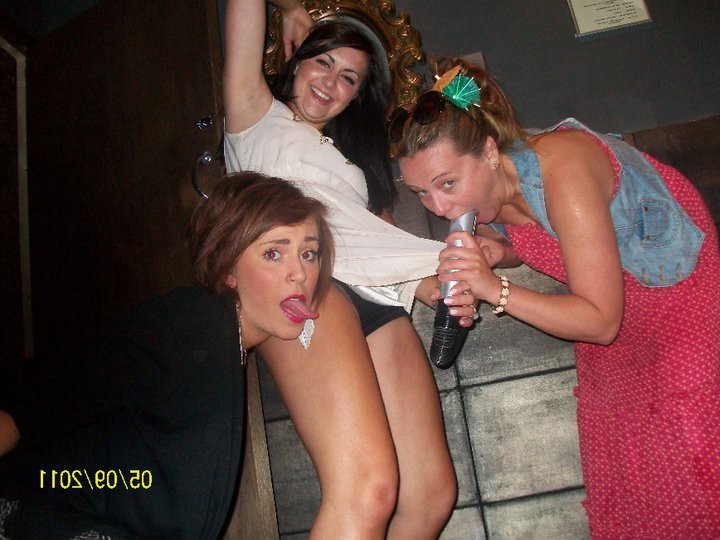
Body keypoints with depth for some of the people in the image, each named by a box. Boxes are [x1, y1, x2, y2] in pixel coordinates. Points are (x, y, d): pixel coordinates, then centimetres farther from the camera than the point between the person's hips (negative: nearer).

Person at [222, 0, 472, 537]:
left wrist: (436, 286, 5)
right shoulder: (259, 115, 25)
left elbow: (385, 237, 22)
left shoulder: (354, 159, 37)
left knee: (432, 493, -8)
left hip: (382, 299, 6)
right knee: (368, 486, -26)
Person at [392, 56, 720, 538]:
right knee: (616, 437, 1)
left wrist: (497, 290, -42)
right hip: (608, 294, 6)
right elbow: (528, 244, 4)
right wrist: (497, 252, -20)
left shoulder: (561, 176, -41)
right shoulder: (477, 187, -19)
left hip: (676, 269, -5)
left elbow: (602, 321, -35)